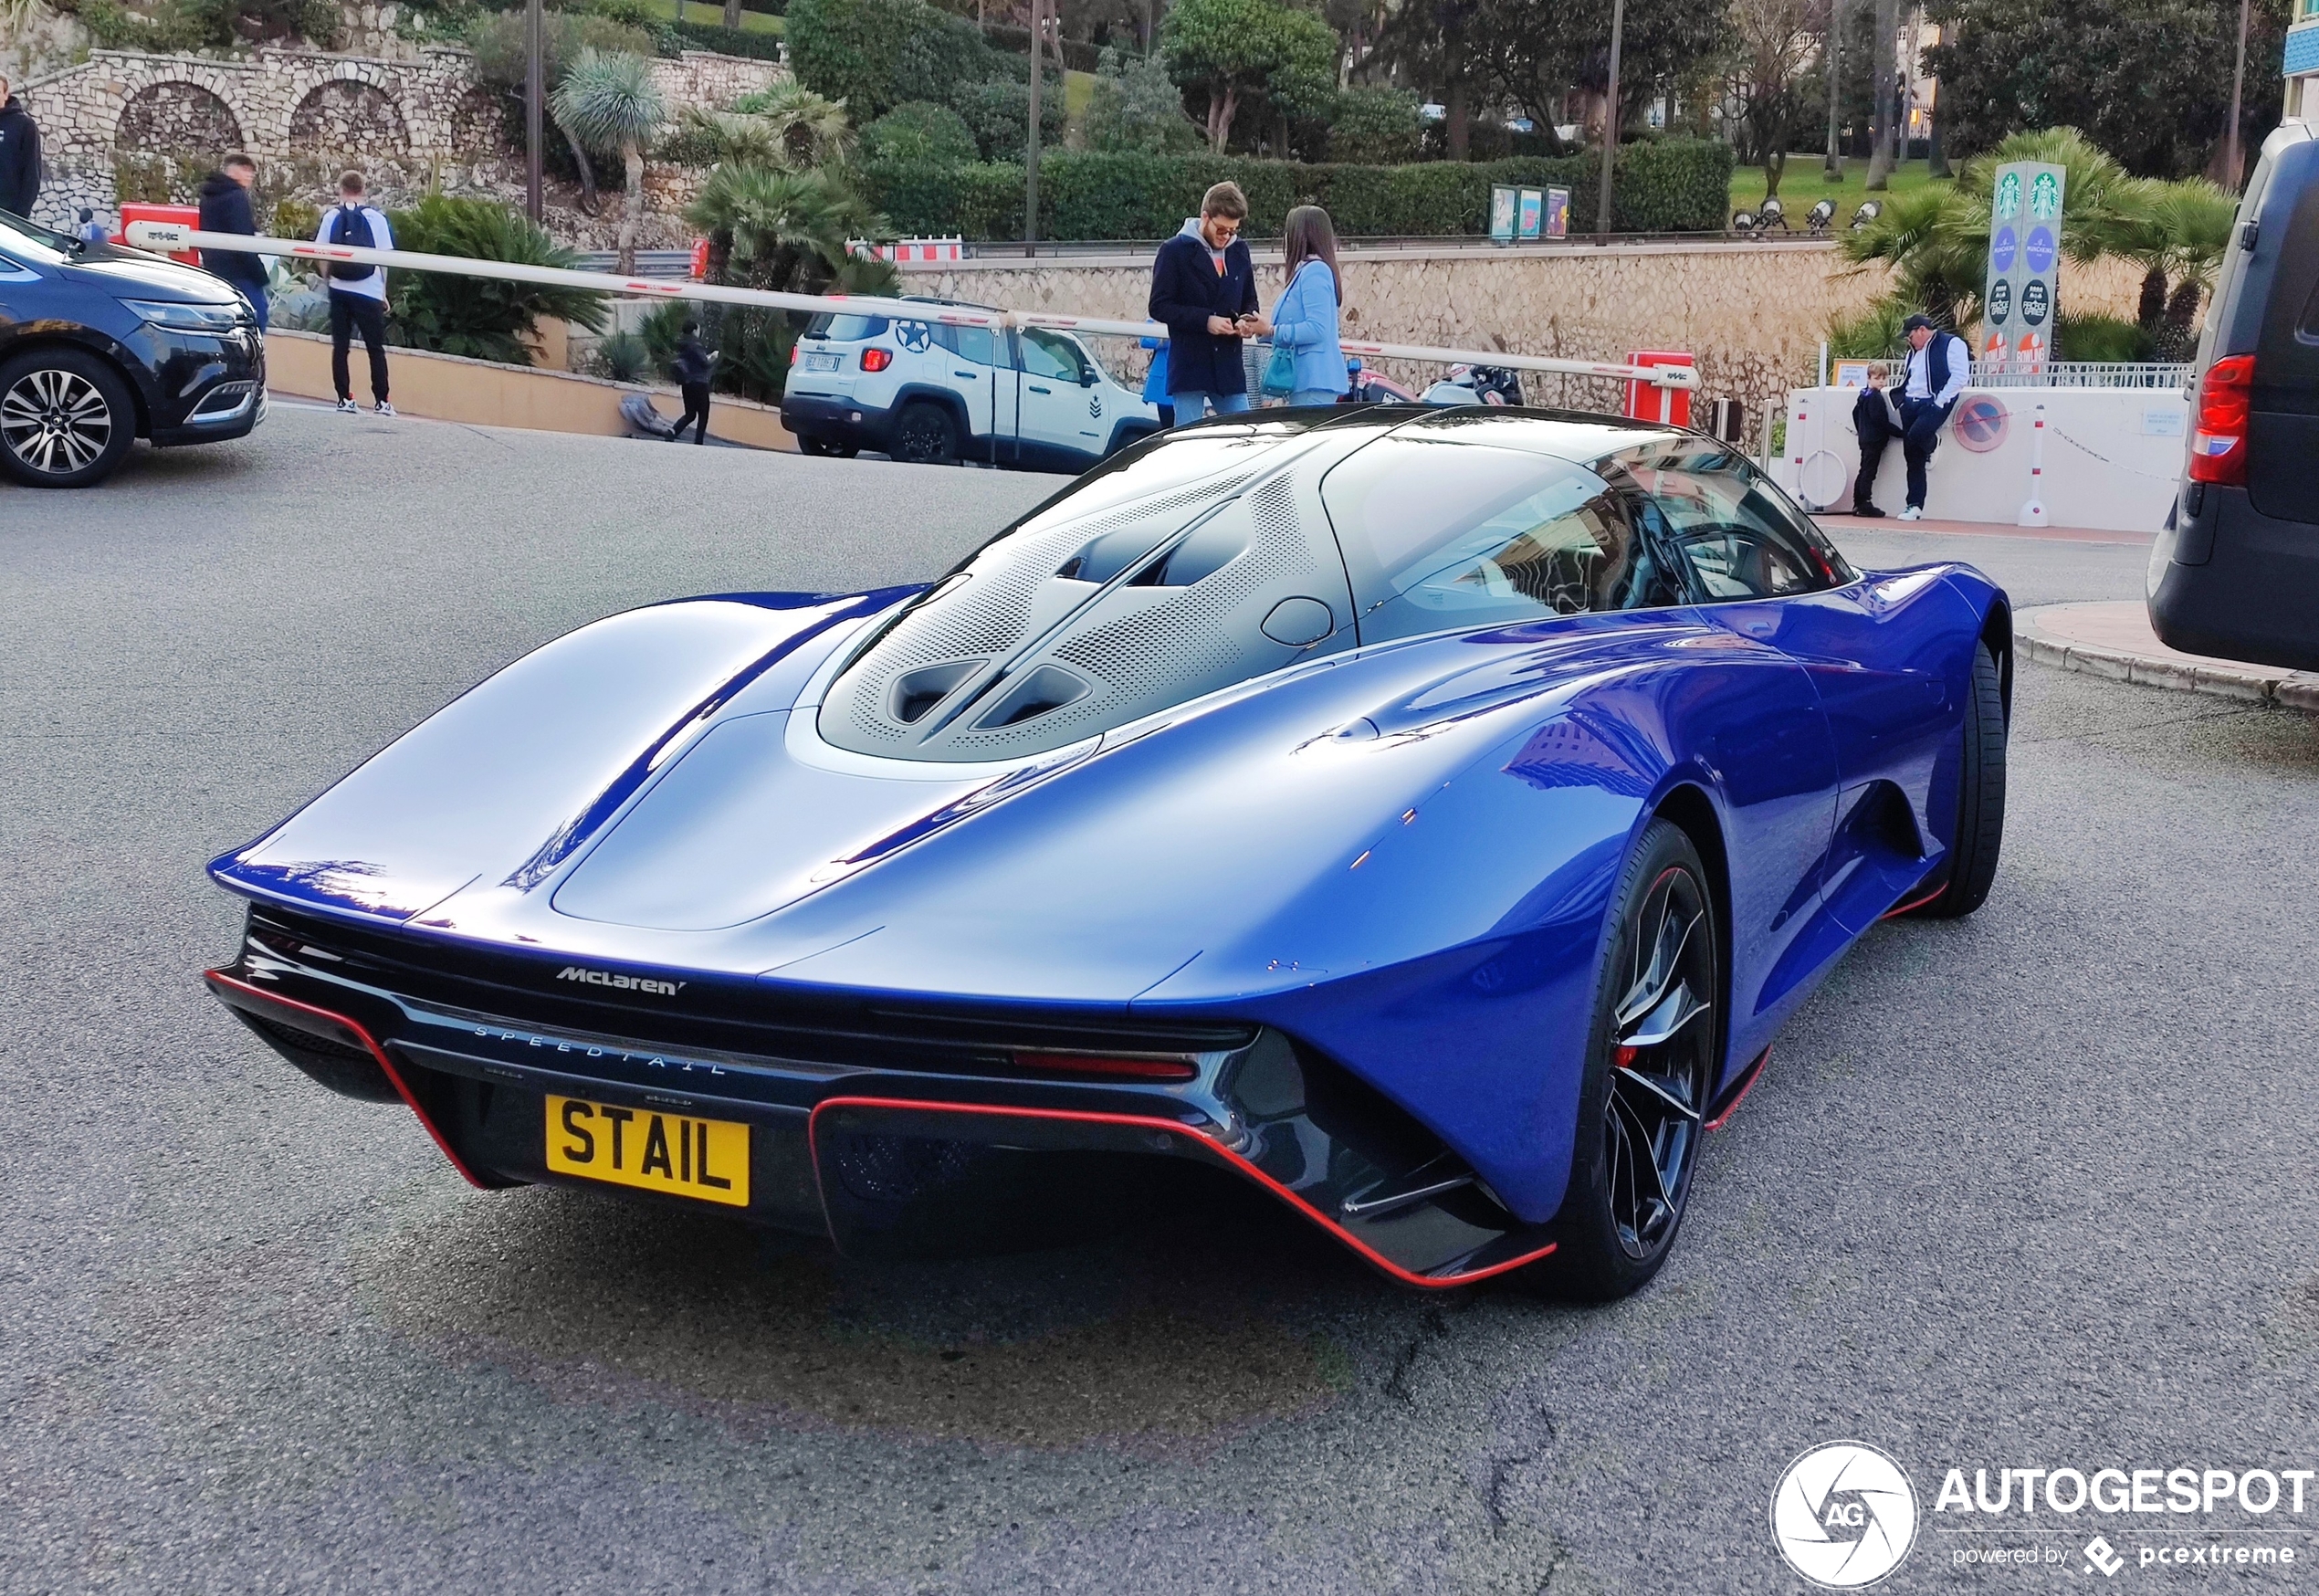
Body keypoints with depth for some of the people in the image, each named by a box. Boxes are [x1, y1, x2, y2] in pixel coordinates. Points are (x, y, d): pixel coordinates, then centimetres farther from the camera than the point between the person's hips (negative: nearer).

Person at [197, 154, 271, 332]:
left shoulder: (208, 196, 16)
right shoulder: (236, 197, -13)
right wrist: (260, 274, -14)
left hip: (215, 272, 9)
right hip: (240, 273, -9)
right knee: (254, 320, -9)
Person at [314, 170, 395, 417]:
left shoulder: (331, 216, 3)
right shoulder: (376, 217, -2)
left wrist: (328, 276, 13)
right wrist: (383, 292, 4)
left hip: (339, 290, 2)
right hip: (369, 292, -2)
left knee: (340, 346, 7)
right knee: (376, 348, 5)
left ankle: (345, 399, 4)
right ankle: (381, 401, 2)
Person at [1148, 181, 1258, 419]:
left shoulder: (1239, 252, 11)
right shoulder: (1175, 251, -4)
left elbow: (1249, 301, 21)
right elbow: (1159, 307, -6)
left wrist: (1247, 319, -3)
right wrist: (1205, 320, -17)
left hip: (1230, 368, 5)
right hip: (1189, 366, -4)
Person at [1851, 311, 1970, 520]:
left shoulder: (1951, 344, -4)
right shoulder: (1914, 351, 21)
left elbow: (1960, 375, -13)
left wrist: (1940, 401, -17)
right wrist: (1900, 398, 14)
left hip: (1934, 403, -8)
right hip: (1910, 404, 8)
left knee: (1915, 436, -30)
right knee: (1913, 458, 2)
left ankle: (1933, 442, 8)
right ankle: (1915, 507, 3)